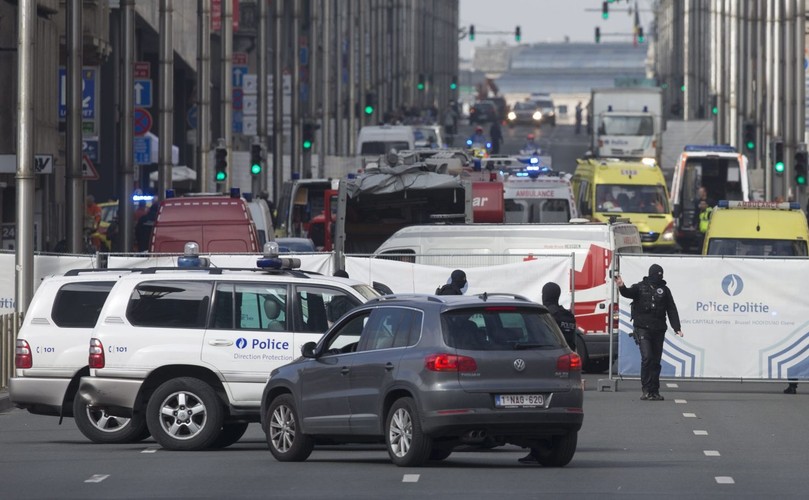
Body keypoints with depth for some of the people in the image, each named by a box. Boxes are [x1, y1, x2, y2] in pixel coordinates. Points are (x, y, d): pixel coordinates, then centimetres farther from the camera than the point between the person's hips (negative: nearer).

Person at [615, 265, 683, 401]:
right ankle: (647, 390, -12)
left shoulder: (664, 290, 11)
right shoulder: (641, 287, 4)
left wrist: (676, 328, 0)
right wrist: (622, 287, -38)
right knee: (646, 357, -15)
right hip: (643, 328, -3)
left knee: (656, 361, 5)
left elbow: (672, 310, 9)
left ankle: (654, 391, 10)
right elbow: (628, 293, -15)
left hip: (658, 330, 3)